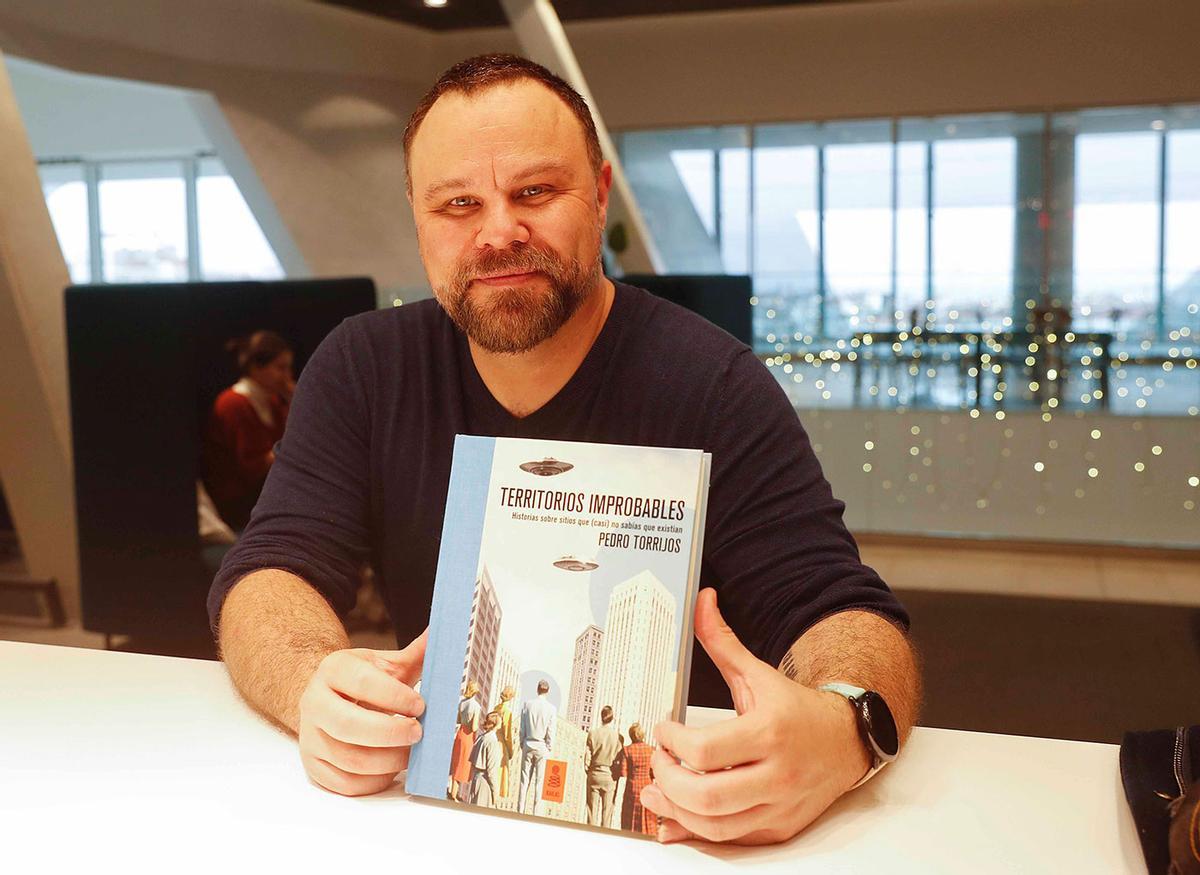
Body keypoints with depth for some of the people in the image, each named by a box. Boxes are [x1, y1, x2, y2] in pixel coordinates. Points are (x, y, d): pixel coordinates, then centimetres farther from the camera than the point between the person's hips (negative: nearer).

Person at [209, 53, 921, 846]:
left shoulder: (713, 387, -12)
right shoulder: (363, 370, -1)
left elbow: (842, 613, -16)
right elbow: (271, 570, -7)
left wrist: (843, 731, -40)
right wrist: (319, 687, -31)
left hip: (672, 813, -3)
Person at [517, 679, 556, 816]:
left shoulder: (527, 705, -3)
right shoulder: (552, 709, -8)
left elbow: (522, 728, 1)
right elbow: (550, 732, -5)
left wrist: (522, 743, 12)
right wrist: (550, 748, 6)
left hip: (528, 745, 2)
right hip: (542, 746, -1)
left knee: (524, 779, 6)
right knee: (539, 781, 4)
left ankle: (520, 810, 8)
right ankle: (535, 812, 5)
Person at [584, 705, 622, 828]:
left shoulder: (593, 732, -5)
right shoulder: (617, 736, -8)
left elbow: (588, 756, -2)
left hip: (594, 775, 1)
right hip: (610, 776, -1)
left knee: (592, 808, 5)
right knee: (607, 810, 5)